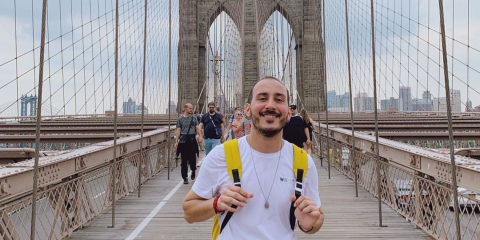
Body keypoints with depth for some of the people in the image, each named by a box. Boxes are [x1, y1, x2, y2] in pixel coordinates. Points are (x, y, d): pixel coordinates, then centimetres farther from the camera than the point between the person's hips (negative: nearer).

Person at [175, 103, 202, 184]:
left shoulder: (194, 118, 11)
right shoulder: (180, 119, 5)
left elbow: (197, 127, 5)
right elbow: (178, 130, 2)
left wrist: (199, 136, -12)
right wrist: (176, 141, -4)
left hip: (192, 140, 1)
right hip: (183, 140, -1)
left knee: (192, 157, -1)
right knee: (184, 160, 2)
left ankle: (193, 170, 30)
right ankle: (185, 177, 10)